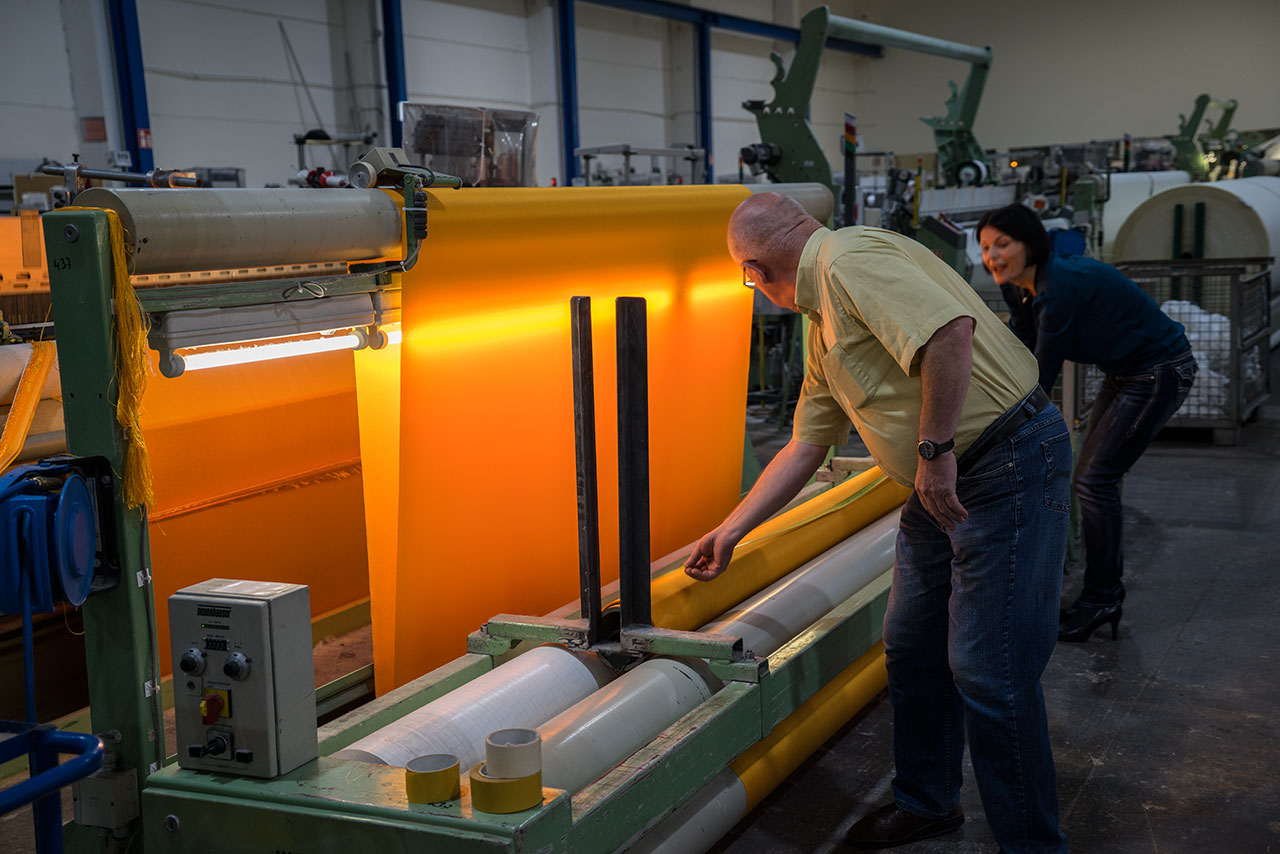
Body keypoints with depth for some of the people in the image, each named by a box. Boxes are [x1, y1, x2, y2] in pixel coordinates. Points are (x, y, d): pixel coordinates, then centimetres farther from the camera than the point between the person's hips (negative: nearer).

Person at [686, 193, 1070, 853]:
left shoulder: (850, 259, -15)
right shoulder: (822, 327, 17)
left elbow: (951, 329, -30)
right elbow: (804, 447, 23)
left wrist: (935, 449, -23)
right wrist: (730, 531, 26)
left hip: (1010, 464, -10)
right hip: (942, 483, 10)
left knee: (988, 672, -6)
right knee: (912, 649, 17)